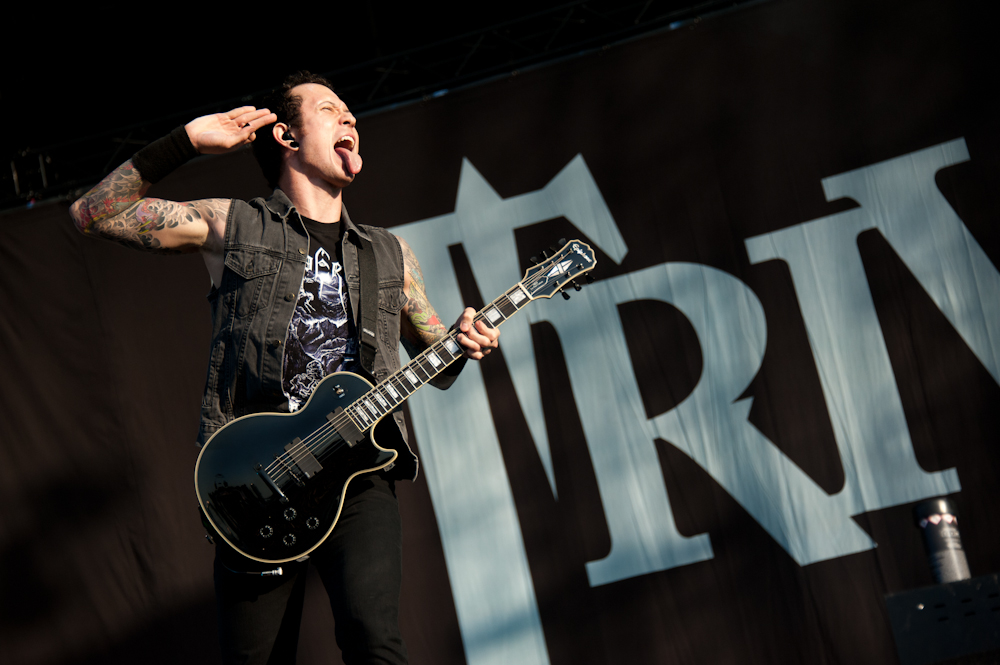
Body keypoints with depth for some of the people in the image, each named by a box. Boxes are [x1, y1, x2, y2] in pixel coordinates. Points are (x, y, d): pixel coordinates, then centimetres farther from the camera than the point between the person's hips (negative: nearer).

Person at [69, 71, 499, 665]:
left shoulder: (390, 253, 20)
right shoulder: (234, 225, 11)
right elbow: (95, 213, 7)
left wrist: (464, 345, 1)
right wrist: (186, 144, -2)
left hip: (359, 474, 1)